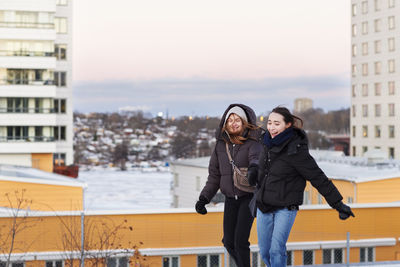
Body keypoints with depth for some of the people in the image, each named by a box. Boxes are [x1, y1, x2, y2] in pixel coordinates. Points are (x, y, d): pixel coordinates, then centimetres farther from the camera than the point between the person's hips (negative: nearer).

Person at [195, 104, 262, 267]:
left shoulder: (252, 142, -9)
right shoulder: (221, 144, 5)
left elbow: (257, 157, -32)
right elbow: (214, 174, 10)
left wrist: (254, 167, -56)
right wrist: (204, 198, 2)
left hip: (249, 196, -5)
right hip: (230, 199, 5)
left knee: (240, 241, -14)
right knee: (229, 242, 9)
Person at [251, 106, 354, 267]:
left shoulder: (295, 150, -19)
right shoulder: (268, 142, 0)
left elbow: (318, 178, -15)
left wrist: (338, 204, -13)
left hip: (285, 208, -6)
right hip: (264, 206, 6)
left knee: (276, 250, -17)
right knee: (265, 252, 11)